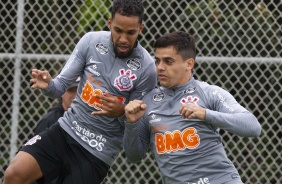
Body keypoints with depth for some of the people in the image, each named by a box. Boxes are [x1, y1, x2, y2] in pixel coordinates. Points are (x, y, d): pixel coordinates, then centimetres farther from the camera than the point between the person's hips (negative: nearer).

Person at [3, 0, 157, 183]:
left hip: (98, 151, -3)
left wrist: (121, 112, -27)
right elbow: (61, 85, 0)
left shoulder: (146, 68, -13)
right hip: (66, 129, 4)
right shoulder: (91, 41, -5)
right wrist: (48, 85, -23)